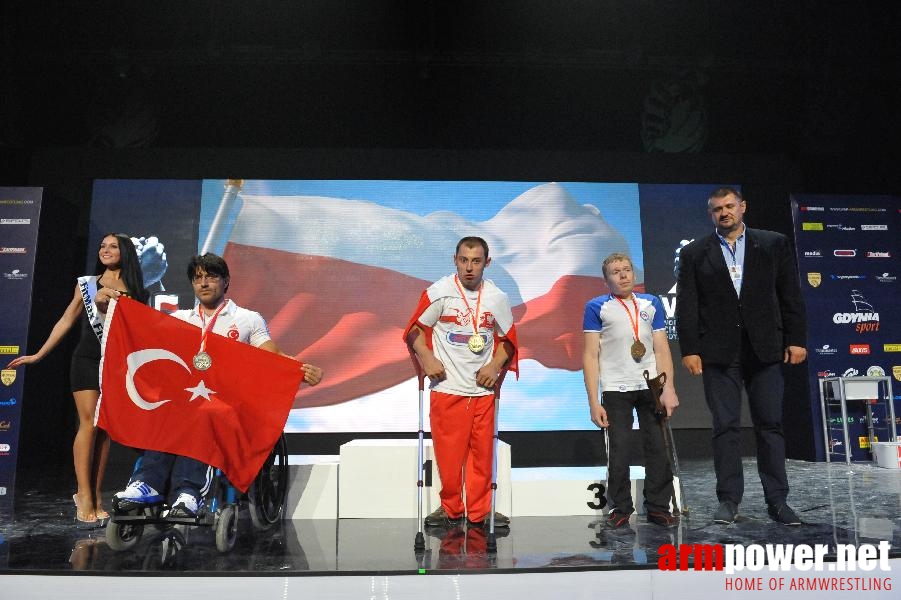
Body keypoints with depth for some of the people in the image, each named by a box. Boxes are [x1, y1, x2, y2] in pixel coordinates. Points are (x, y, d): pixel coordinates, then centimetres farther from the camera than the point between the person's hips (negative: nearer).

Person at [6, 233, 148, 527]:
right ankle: (84, 497, -6)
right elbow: (66, 321, 10)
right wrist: (38, 354, 8)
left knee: (105, 429, 2)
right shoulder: (87, 283, 8)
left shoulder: (135, 290, 7)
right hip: (87, 360, -1)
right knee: (89, 424, -9)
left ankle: (95, 495, 7)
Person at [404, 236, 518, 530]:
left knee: (482, 451, 7)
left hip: (483, 388, 3)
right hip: (447, 387, -2)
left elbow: (508, 338, 14)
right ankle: (450, 508, 22)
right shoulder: (439, 292, -5)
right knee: (448, 451, 3)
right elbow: (415, 329, -1)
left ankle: (480, 510, 23)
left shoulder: (497, 297, 4)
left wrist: (495, 365, -1)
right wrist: (427, 358, -16)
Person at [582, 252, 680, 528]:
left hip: (652, 387, 3)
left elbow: (662, 349, 10)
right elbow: (591, 356, -1)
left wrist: (669, 388, -2)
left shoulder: (651, 303, 12)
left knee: (658, 447, 4)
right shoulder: (597, 307, 2)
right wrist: (593, 401, -7)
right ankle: (620, 508, 17)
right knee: (619, 450, 1)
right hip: (615, 390, -2)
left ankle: (658, 507, 18)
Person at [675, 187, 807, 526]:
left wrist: (796, 339, 0)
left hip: (765, 350, 1)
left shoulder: (774, 244, 9)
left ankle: (777, 501, 14)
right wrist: (689, 349, -4)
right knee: (726, 427, 2)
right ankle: (728, 500, 10)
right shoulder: (694, 253, 7)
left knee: (770, 425, 5)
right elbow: (686, 306, 2)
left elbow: (790, 296, 7)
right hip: (719, 354, -1)